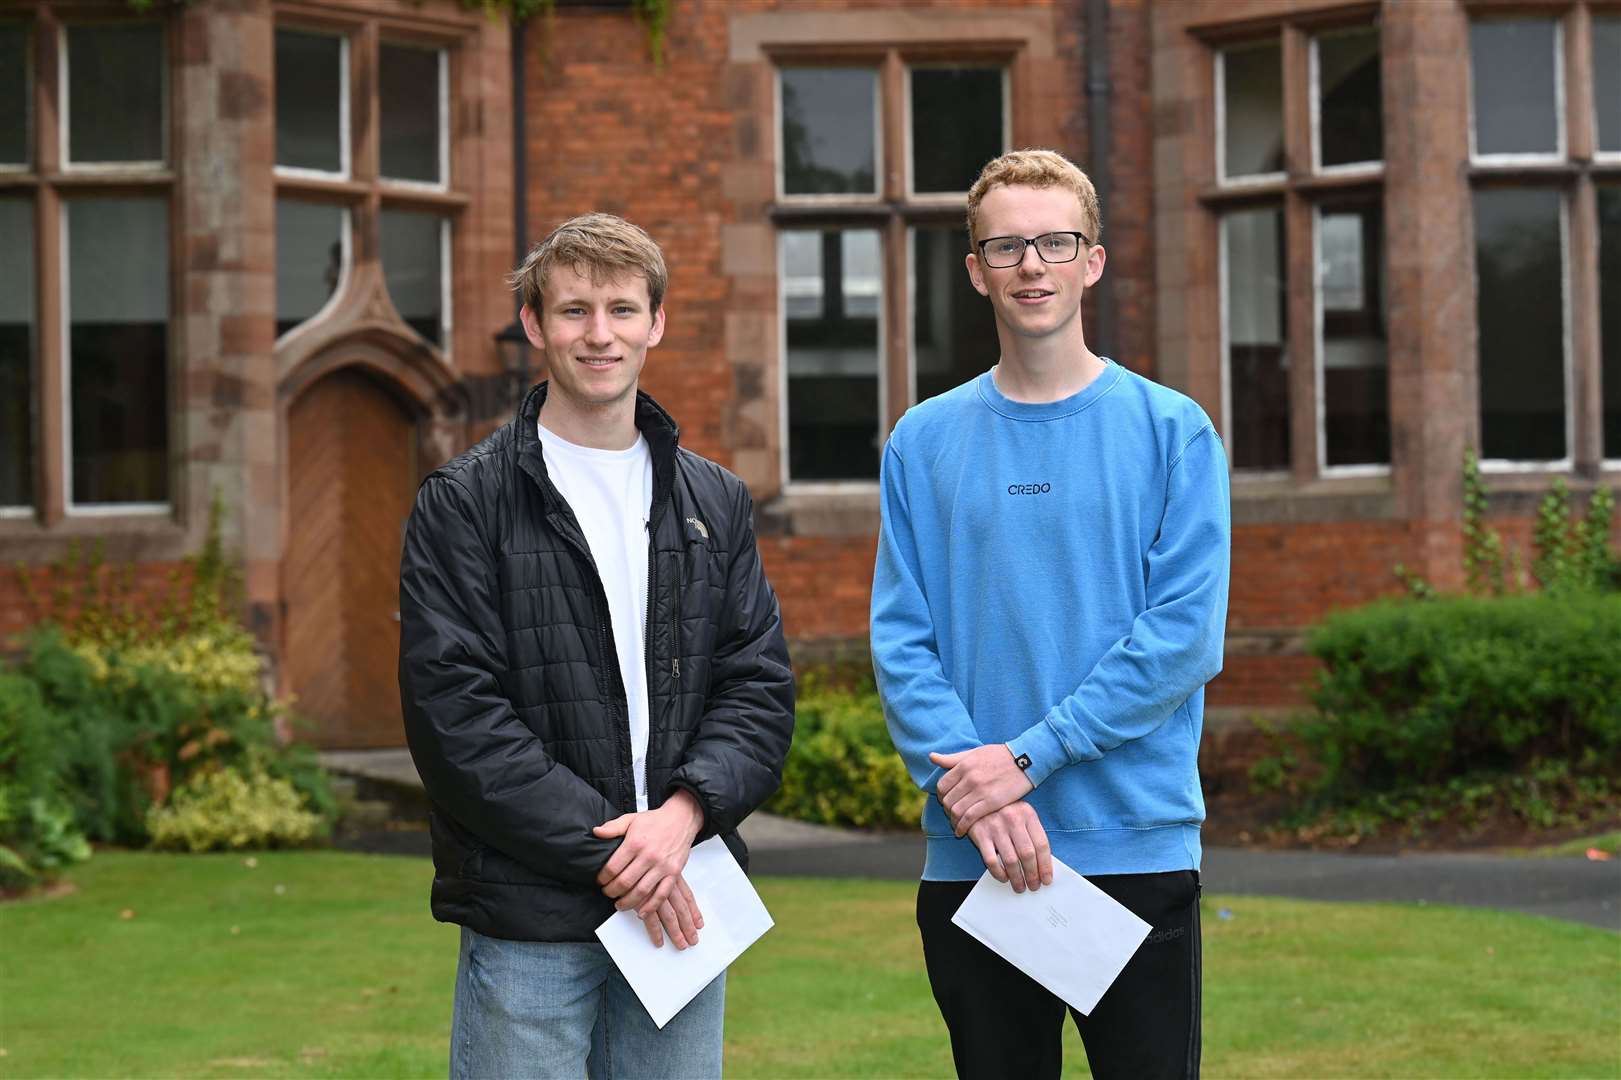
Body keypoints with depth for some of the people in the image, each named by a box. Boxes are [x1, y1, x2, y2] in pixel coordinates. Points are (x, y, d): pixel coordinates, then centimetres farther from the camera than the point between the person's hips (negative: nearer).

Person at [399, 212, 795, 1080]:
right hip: (527, 923, -4)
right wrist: (608, 854, -13)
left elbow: (761, 685, 8)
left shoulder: (714, 502, 13)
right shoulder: (464, 503, -1)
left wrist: (684, 812, -11)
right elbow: (454, 714, -9)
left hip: (678, 908, 4)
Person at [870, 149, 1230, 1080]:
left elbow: (1186, 636, -8)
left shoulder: (1172, 431, 0)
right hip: (970, 857, 2)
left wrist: (1028, 755, -14)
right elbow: (901, 642, 2)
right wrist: (966, 779, -14)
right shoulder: (925, 443, 7)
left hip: (1140, 848, -2)